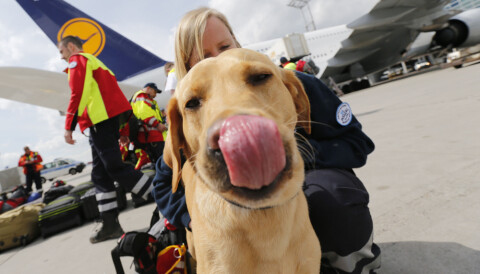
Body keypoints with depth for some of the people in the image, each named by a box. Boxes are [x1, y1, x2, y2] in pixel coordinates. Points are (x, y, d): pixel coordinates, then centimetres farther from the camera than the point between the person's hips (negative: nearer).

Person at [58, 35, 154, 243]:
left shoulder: (77, 60, 4)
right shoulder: (95, 62, 31)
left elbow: (78, 94, -12)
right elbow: (112, 94, 26)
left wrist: (68, 127, -13)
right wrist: (121, 131, 24)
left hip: (100, 123, -9)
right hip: (112, 120, 9)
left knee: (115, 168, -12)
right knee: (100, 174, 7)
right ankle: (110, 224, 8)